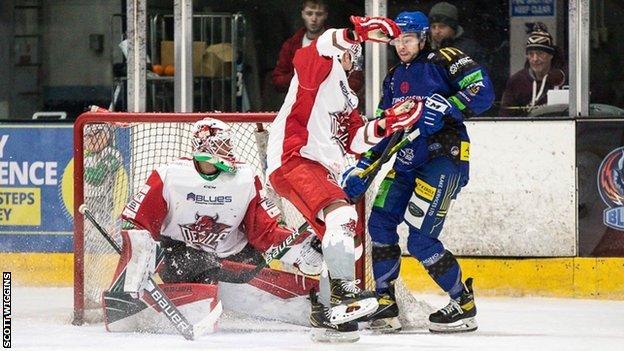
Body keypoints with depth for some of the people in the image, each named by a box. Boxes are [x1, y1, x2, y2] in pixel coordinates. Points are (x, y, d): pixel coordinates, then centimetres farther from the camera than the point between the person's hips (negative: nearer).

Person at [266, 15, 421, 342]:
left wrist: (384, 125, 6)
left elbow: (353, 141, 20)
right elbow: (321, 47, -24)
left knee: (338, 233, 15)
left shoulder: (346, 97, 27)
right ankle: (342, 290, -34)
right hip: (292, 160, -11)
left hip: (322, 170, 11)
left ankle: (324, 315, 24)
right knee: (342, 214, -28)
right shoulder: (321, 66, 2)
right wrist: (357, 31, -37)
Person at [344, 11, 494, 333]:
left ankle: (464, 304, 1)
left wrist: (446, 108, -28)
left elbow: (483, 92, -16)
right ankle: (385, 304, 11)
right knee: (380, 224, 1)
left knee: (421, 240, -14)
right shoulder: (394, 80, 18)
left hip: (444, 158, -8)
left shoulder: (442, 61, -5)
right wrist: (362, 168, 12)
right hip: (406, 161, 8)